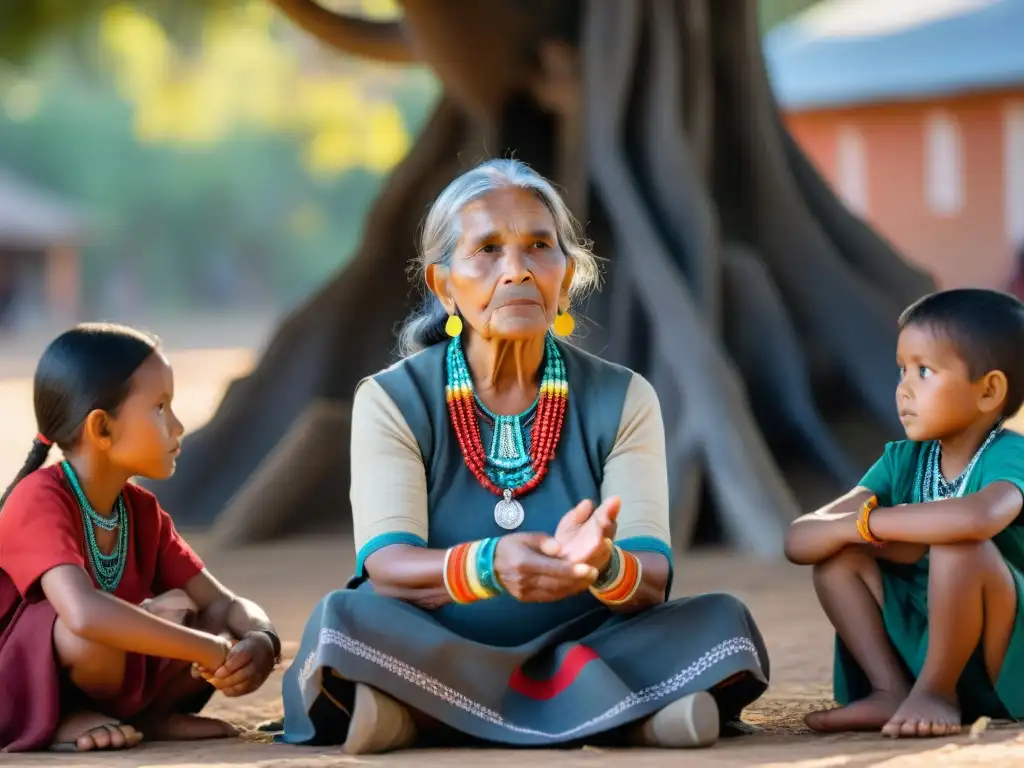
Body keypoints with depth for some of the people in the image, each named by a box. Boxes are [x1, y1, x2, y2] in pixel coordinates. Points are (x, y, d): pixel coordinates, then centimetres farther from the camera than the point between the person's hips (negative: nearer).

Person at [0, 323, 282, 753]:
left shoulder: (142, 511, 2)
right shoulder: (40, 501, -23)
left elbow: (221, 603, 1)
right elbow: (85, 614, -41)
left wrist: (261, 640, -23)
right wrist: (211, 650, -36)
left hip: (95, 677, 7)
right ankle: (67, 719, -12)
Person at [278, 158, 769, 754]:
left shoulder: (624, 401, 2)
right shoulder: (391, 402, -1)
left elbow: (653, 580, -11)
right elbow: (386, 568, -17)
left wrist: (604, 567, -37)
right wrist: (487, 566, -39)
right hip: (430, 659, -2)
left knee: (721, 622, -23)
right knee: (343, 619, -31)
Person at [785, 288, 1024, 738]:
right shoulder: (903, 462, 3)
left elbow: (980, 517, -44)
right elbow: (798, 542, -3)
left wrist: (869, 521, -29)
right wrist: (852, 529, -26)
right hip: (921, 649, 7)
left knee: (960, 546, -31)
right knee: (836, 552, -6)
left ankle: (937, 692, -15)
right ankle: (892, 692, -10)